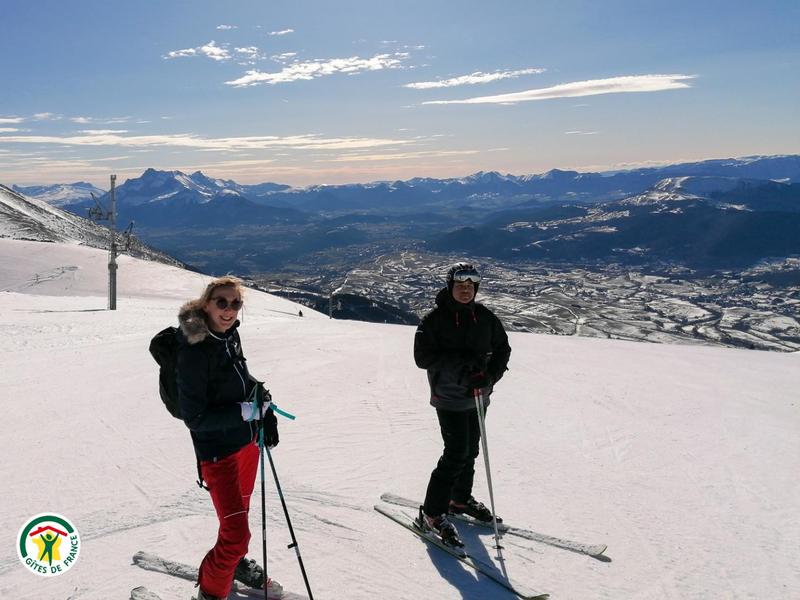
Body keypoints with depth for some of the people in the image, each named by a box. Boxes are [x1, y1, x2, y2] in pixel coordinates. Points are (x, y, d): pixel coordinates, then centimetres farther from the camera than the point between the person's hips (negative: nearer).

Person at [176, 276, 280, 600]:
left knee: (240, 509, 28)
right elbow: (194, 417, -22)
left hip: (248, 439, 8)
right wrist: (246, 411, -26)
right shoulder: (194, 350, -25)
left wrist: (263, 409, 3)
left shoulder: (230, 334, -3)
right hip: (218, 451, -8)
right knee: (237, 533, -5)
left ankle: (235, 561, 54)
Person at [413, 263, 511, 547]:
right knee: (457, 453, -10)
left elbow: (502, 350, 8)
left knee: (471, 450, 16)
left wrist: (489, 376, -10)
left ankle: (460, 499, 37)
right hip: (450, 397, -5)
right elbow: (423, 356, -16)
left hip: (478, 396, 5)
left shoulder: (485, 317, 3)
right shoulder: (434, 319, -10)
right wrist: (463, 362, -24)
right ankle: (432, 514, 2)